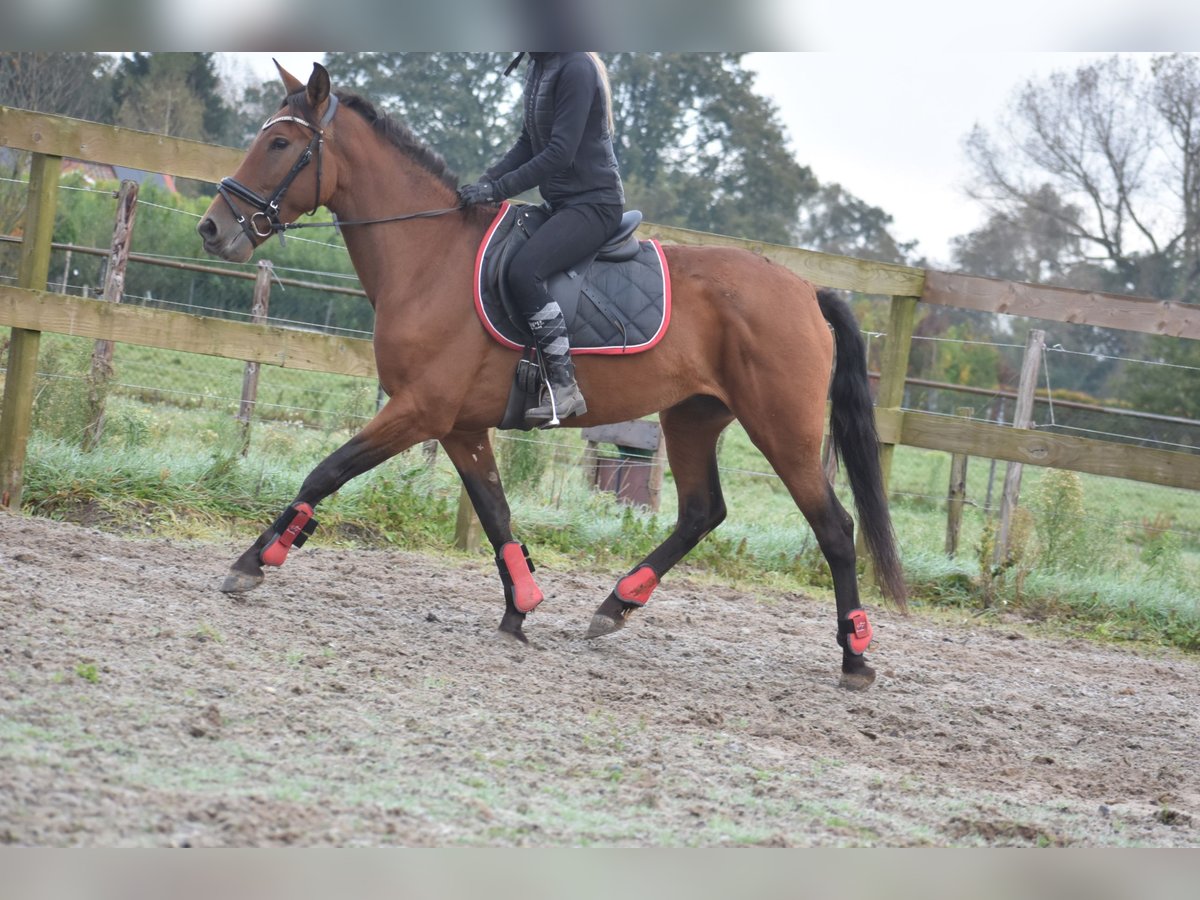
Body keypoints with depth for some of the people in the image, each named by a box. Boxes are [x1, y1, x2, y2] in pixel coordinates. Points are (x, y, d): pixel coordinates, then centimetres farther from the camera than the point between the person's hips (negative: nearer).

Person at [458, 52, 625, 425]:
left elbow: (560, 153, -22)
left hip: (593, 202, -11)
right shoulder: (539, 66, 13)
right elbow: (529, 142, 17)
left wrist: (497, 189, -22)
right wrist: (485, 182, 2)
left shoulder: (576, 69, -17)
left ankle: (564, 384, -25)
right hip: (562, 204, 11)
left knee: (524, 270, -29)